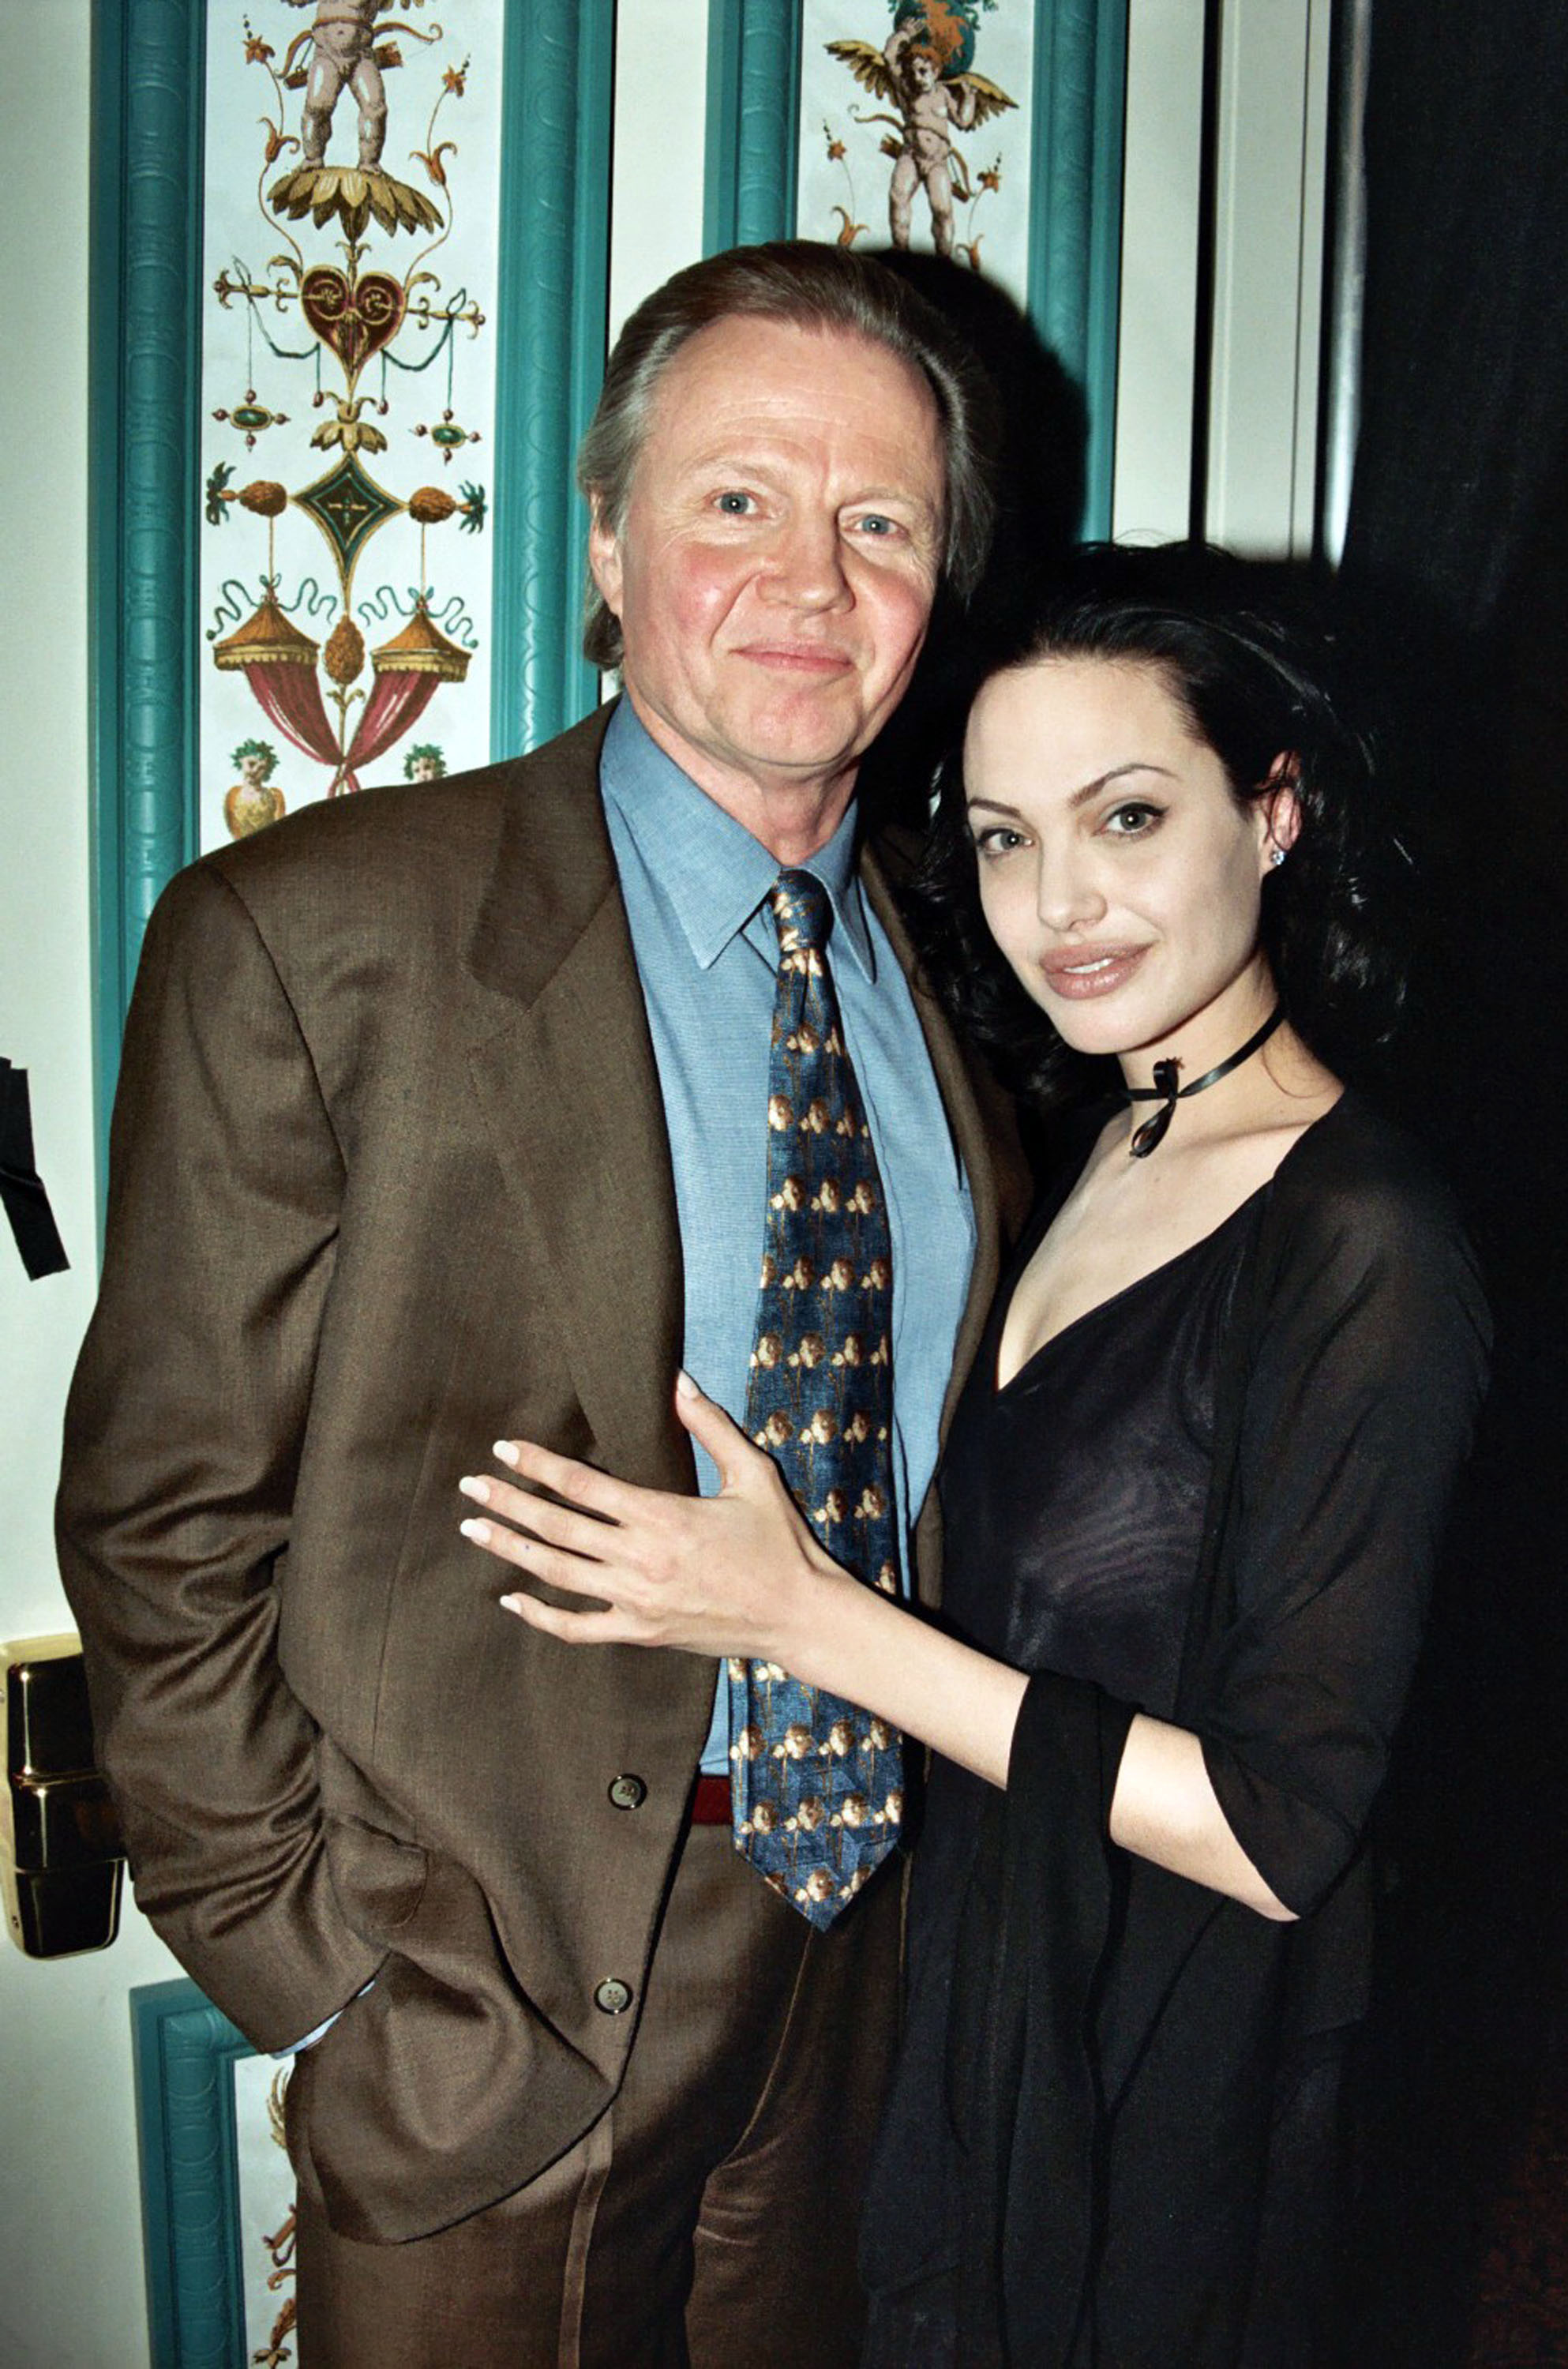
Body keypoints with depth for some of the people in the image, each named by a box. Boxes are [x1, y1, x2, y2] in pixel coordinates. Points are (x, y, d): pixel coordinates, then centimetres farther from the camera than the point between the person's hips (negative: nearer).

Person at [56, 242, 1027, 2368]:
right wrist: (316, 1957, -12)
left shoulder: (950, 964, 2)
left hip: (872, 1950, 5)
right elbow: (168, 1516, -12)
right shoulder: (312, 939, -14)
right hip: (500, 1981, -4)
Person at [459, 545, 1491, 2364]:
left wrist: (811, 1614, -26)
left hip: (1168, 2089, -7)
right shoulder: (1099, 1144, 0)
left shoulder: (1361, 1242, -25)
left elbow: (1282, 1834, -25)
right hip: (974, 2006, 7)